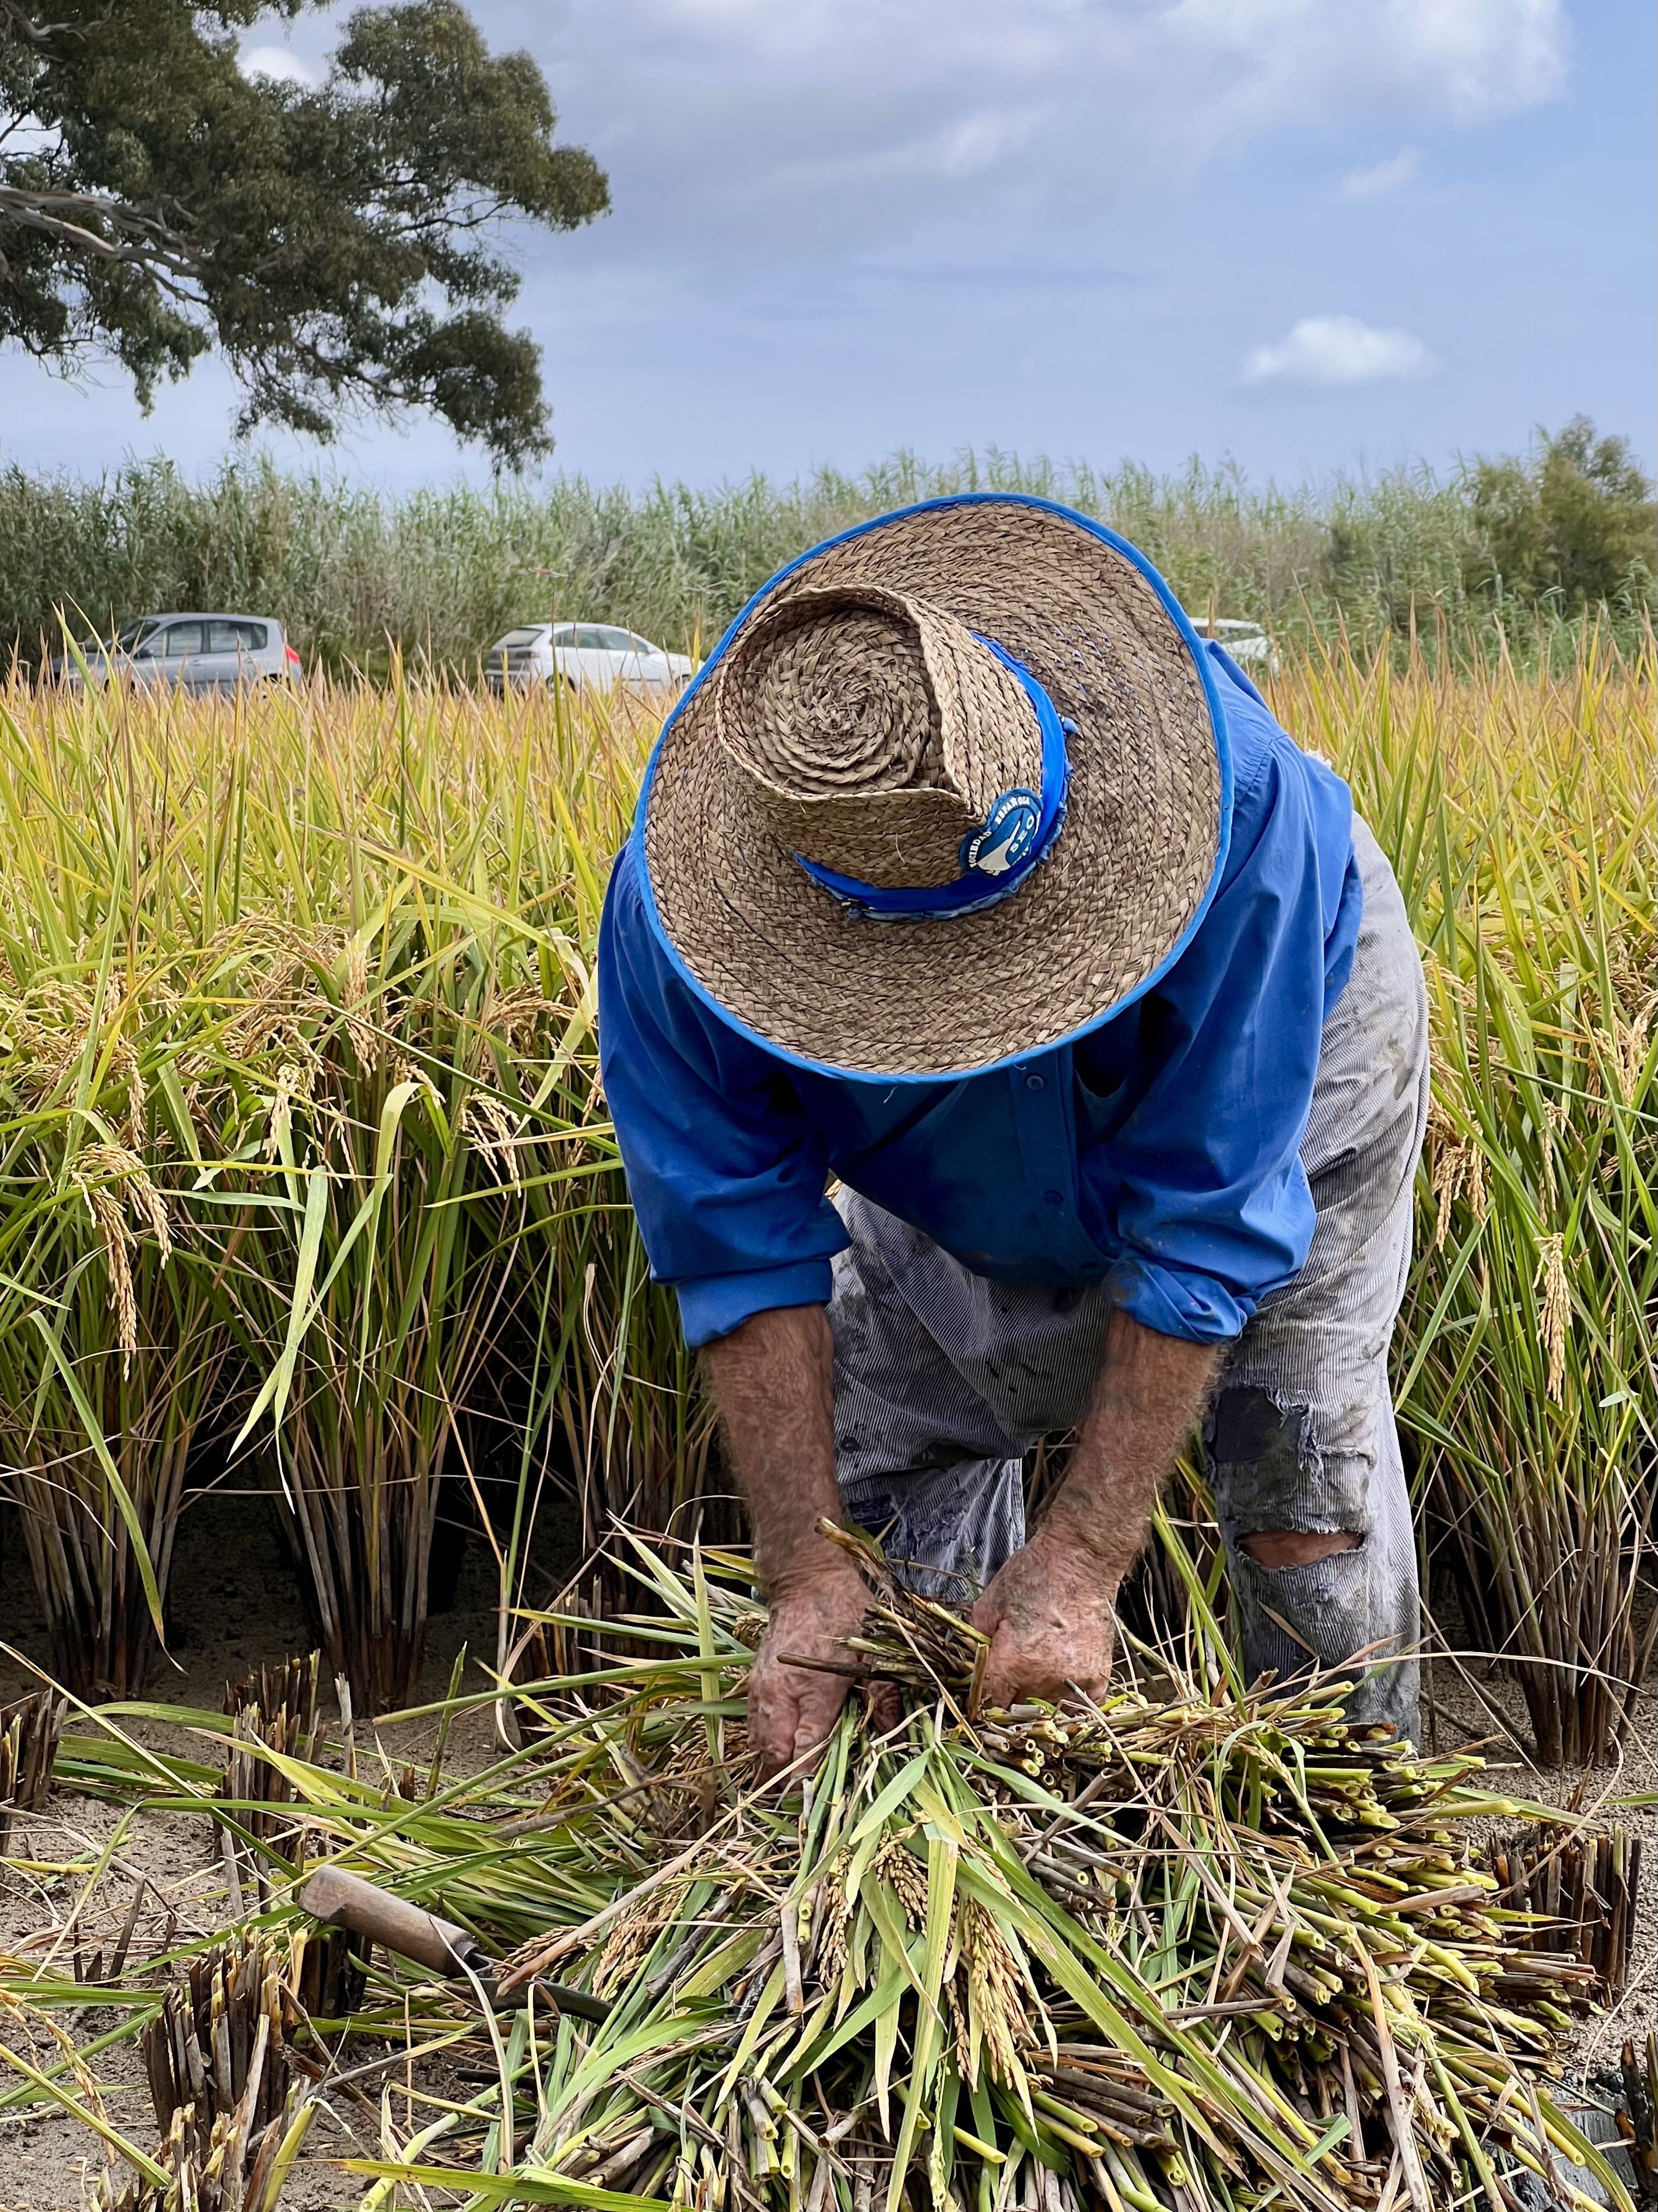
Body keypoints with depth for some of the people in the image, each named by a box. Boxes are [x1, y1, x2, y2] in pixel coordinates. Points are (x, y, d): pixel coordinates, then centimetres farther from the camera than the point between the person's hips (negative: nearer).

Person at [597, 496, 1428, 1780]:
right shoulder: (685, 913, -37)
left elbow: (1204, 1223, -39)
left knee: (1296, 1436, -13)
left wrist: (1084, 1560, -40)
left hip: (1269, 1021, -2)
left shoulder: (1222, 787, -45)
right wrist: (806, 1575, -33)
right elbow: (743, 1247, -27)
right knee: (896, 1428, -1)